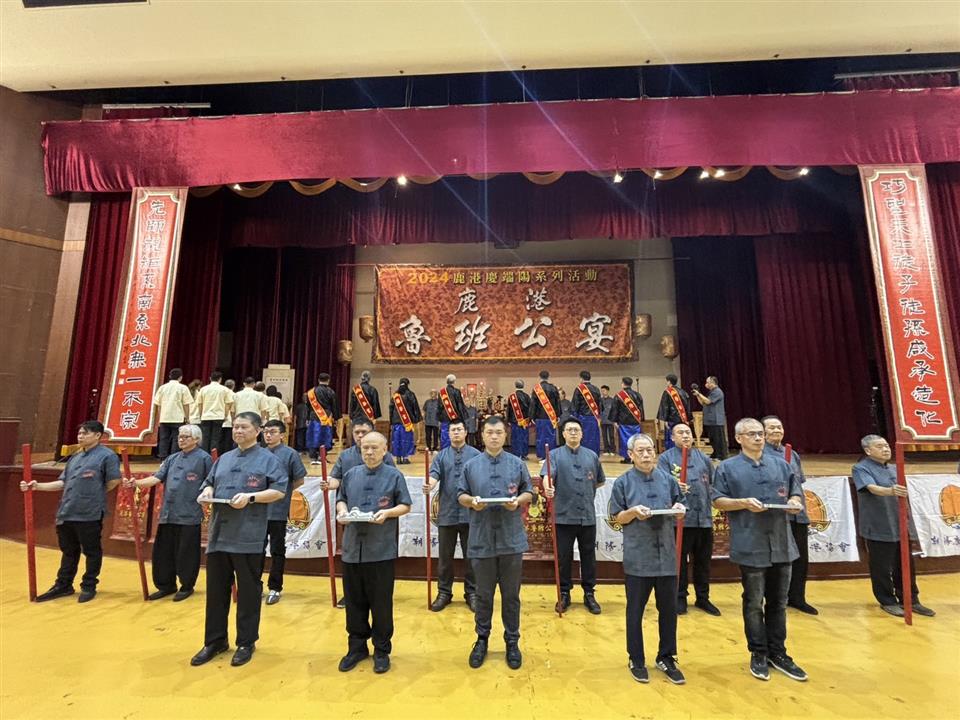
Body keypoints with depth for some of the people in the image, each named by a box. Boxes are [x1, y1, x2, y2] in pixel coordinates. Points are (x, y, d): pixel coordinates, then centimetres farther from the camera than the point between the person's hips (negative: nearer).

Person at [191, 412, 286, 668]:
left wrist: (251, 497, -21)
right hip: (219, 534, 6)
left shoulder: (268, 459, -4)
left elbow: (279, 491, -10)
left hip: (248, 537, -6)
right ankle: (215, 641, 31)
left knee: (248, 592, 6)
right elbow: (209, 482, 22)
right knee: (216, 590, 14)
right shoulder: (224, 459, 17)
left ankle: (246, 643, 22)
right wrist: (207, 492, -1)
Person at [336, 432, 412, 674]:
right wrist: (342, 511, -5)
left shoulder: (394, 475, -4)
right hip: (352, 547, 4)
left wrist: (387, 512, -18)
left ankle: (382, 650, 27)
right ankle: (357, 647, 34)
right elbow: (341, 499, 17)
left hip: (382, 549, -3)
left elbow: (405, 506, -1)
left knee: (381, 603, 9)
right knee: (354, 602, 15)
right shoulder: (351, 474, 8)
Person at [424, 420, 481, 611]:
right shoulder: (441, 456, 6)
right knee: (445, 556, 12)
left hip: (470, 513, -1)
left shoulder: (476, 455, 2)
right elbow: (434, 475, -8)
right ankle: (444, 592, 27)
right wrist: (429, 485, -29)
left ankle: (471, 592, 25)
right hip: (447, 513, 2)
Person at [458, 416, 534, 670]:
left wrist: (518, 500, -15)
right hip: (482, 539, 0)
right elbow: (460, 495, 6)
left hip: (512, 539, 0)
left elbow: (529, 493, 6)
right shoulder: (471, 465, 2)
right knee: (483, 594, 14)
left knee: (511, 594, 12)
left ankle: (512, 641, 30)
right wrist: (471, 501, -15)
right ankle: (482, 639, 33)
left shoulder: (518, 464, 1)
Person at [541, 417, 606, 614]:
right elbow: (547, 475, -19)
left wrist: (588, 491, 10)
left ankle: (589, 594, 28)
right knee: (563, 557, 8)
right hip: (564, 516, -2)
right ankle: (564, 594, 24)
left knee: (588, 556, 12)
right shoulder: (555, 454, -2)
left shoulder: (592, 456, 9)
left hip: (588, 516, 3)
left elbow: (600, 481, 21)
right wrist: (548, 487, -38)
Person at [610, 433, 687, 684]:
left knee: (669, 609, 13)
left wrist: (679, 510, -9)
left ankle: (666, 658, 32)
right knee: (635, 610, 9)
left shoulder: (668, 479, 5)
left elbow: (678, 511, 14)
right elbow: (617, 518, -2)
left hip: (666, 554, 3)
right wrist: (634, 511, -20)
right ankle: (636, 660, 26)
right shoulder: (623, 482, -5)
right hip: (637, 556, -3)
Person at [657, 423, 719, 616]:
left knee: (703, 560, 13)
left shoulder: (703, 458, 14)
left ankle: (703, 598, 29)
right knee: (679, 559, 4)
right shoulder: (666, 458, -1)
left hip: (704, 517, 4)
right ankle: (680, 598, 19)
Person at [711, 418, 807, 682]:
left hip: (781, 544, 4)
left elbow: (795, 492, 16)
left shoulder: (781, 465, 12)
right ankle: (758, 654, 23)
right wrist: (744, 503, -19)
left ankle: (777, 653, 30)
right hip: (750, 546, -4)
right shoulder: (727, 468, -3)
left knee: (778, 602, 15)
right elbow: (718, 501, -5)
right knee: (754, 604, 7)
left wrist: (795, 502, -6)